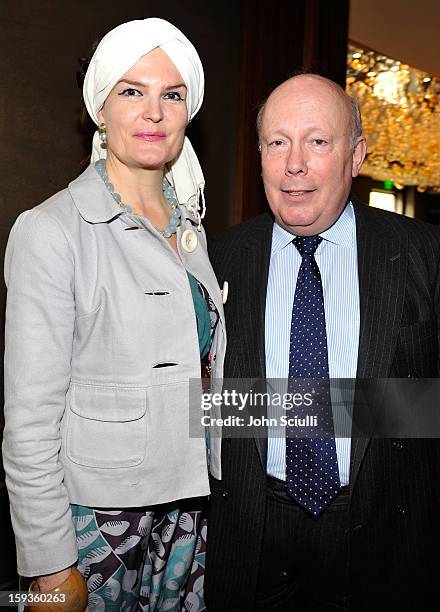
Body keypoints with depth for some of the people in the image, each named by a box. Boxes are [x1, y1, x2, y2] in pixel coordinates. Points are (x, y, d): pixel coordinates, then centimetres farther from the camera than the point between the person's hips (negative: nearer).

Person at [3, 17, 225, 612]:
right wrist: (49, 563, -12)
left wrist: (215, 483, 14)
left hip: (190, 497, 6)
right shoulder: (51, 230, -15)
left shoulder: (189, 225, 5)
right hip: (95, 512, -5)